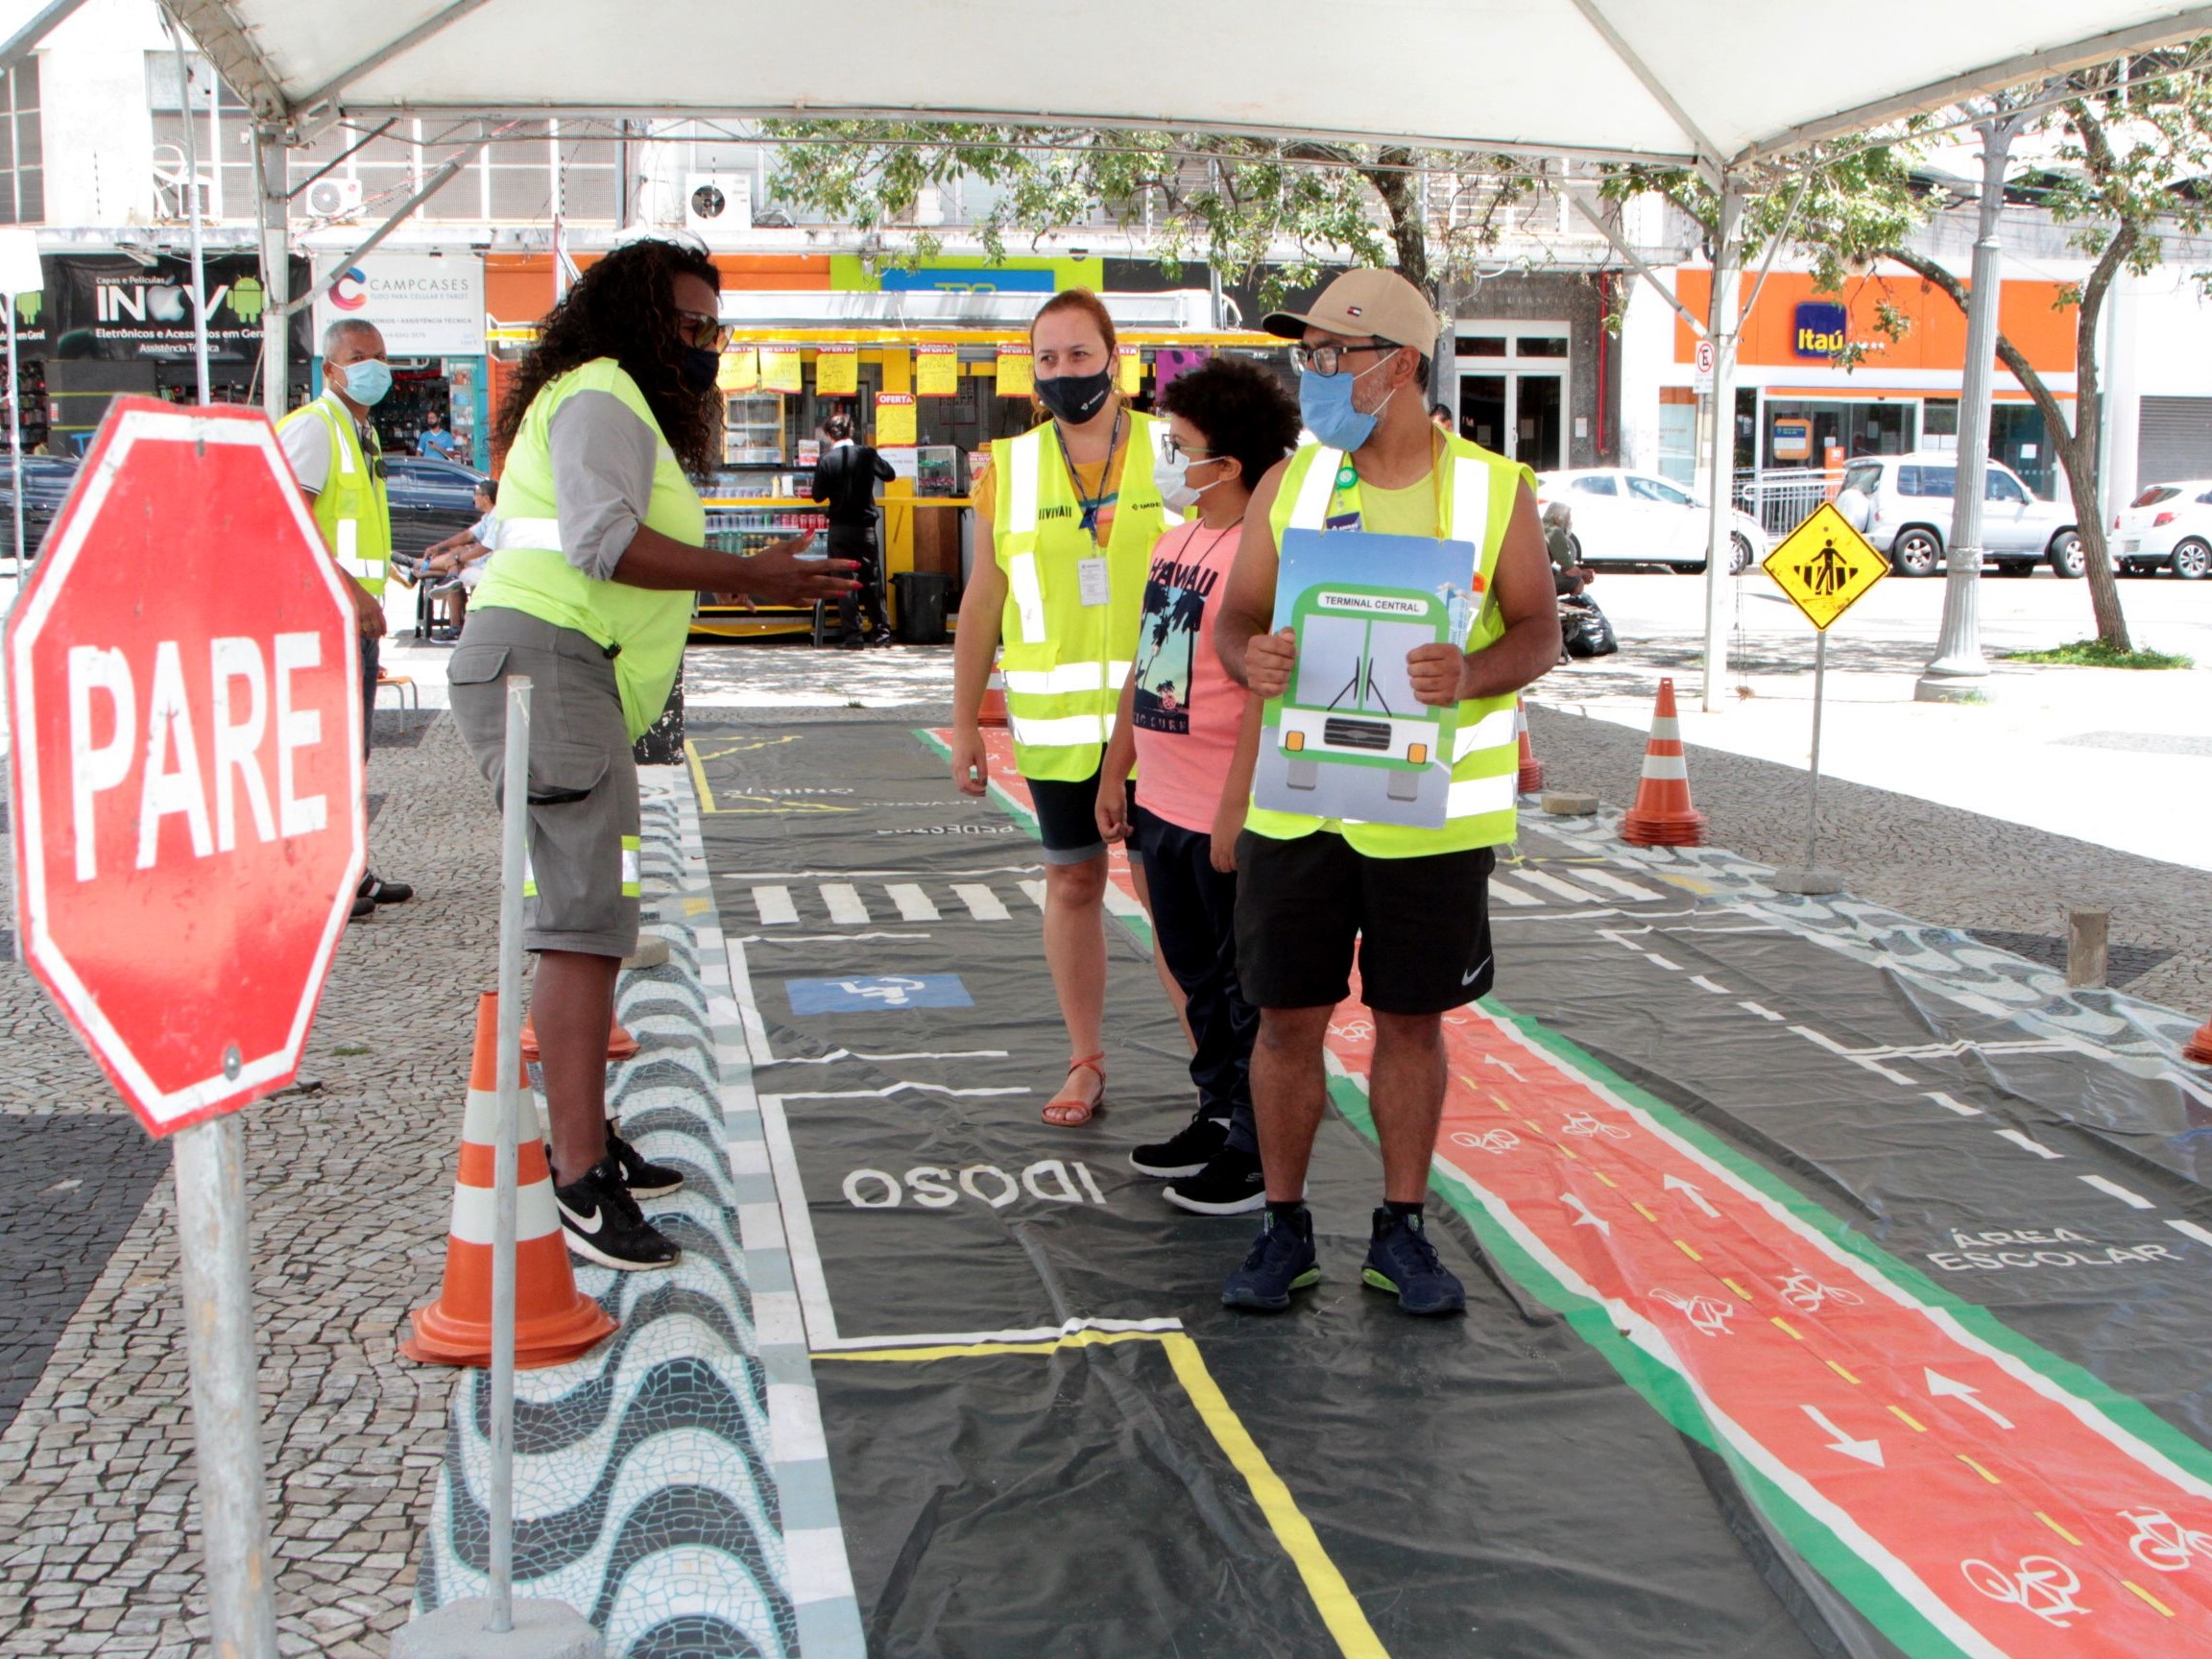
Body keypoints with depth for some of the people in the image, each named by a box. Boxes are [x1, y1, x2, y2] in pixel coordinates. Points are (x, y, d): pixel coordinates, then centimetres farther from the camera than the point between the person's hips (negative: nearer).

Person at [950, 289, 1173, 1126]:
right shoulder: (1009, 468, 7)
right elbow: (983, 601, 11)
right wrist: (964, 721, 9)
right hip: (1056, 716, 2)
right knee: (1073, 880, 9)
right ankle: (1086, 1061, 22)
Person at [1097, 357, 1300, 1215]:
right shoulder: (1174, 541, 11)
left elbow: (1265, 697, -21)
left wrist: (1235, 812, -21)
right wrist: (1113, 775, 19)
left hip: (1226, 820, -9)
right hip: (1161, 807, 9)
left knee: (1248, 989, 4)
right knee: (1197, 975, 20)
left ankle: (1260, 1154, 15)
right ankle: (1218, 1116, 34)